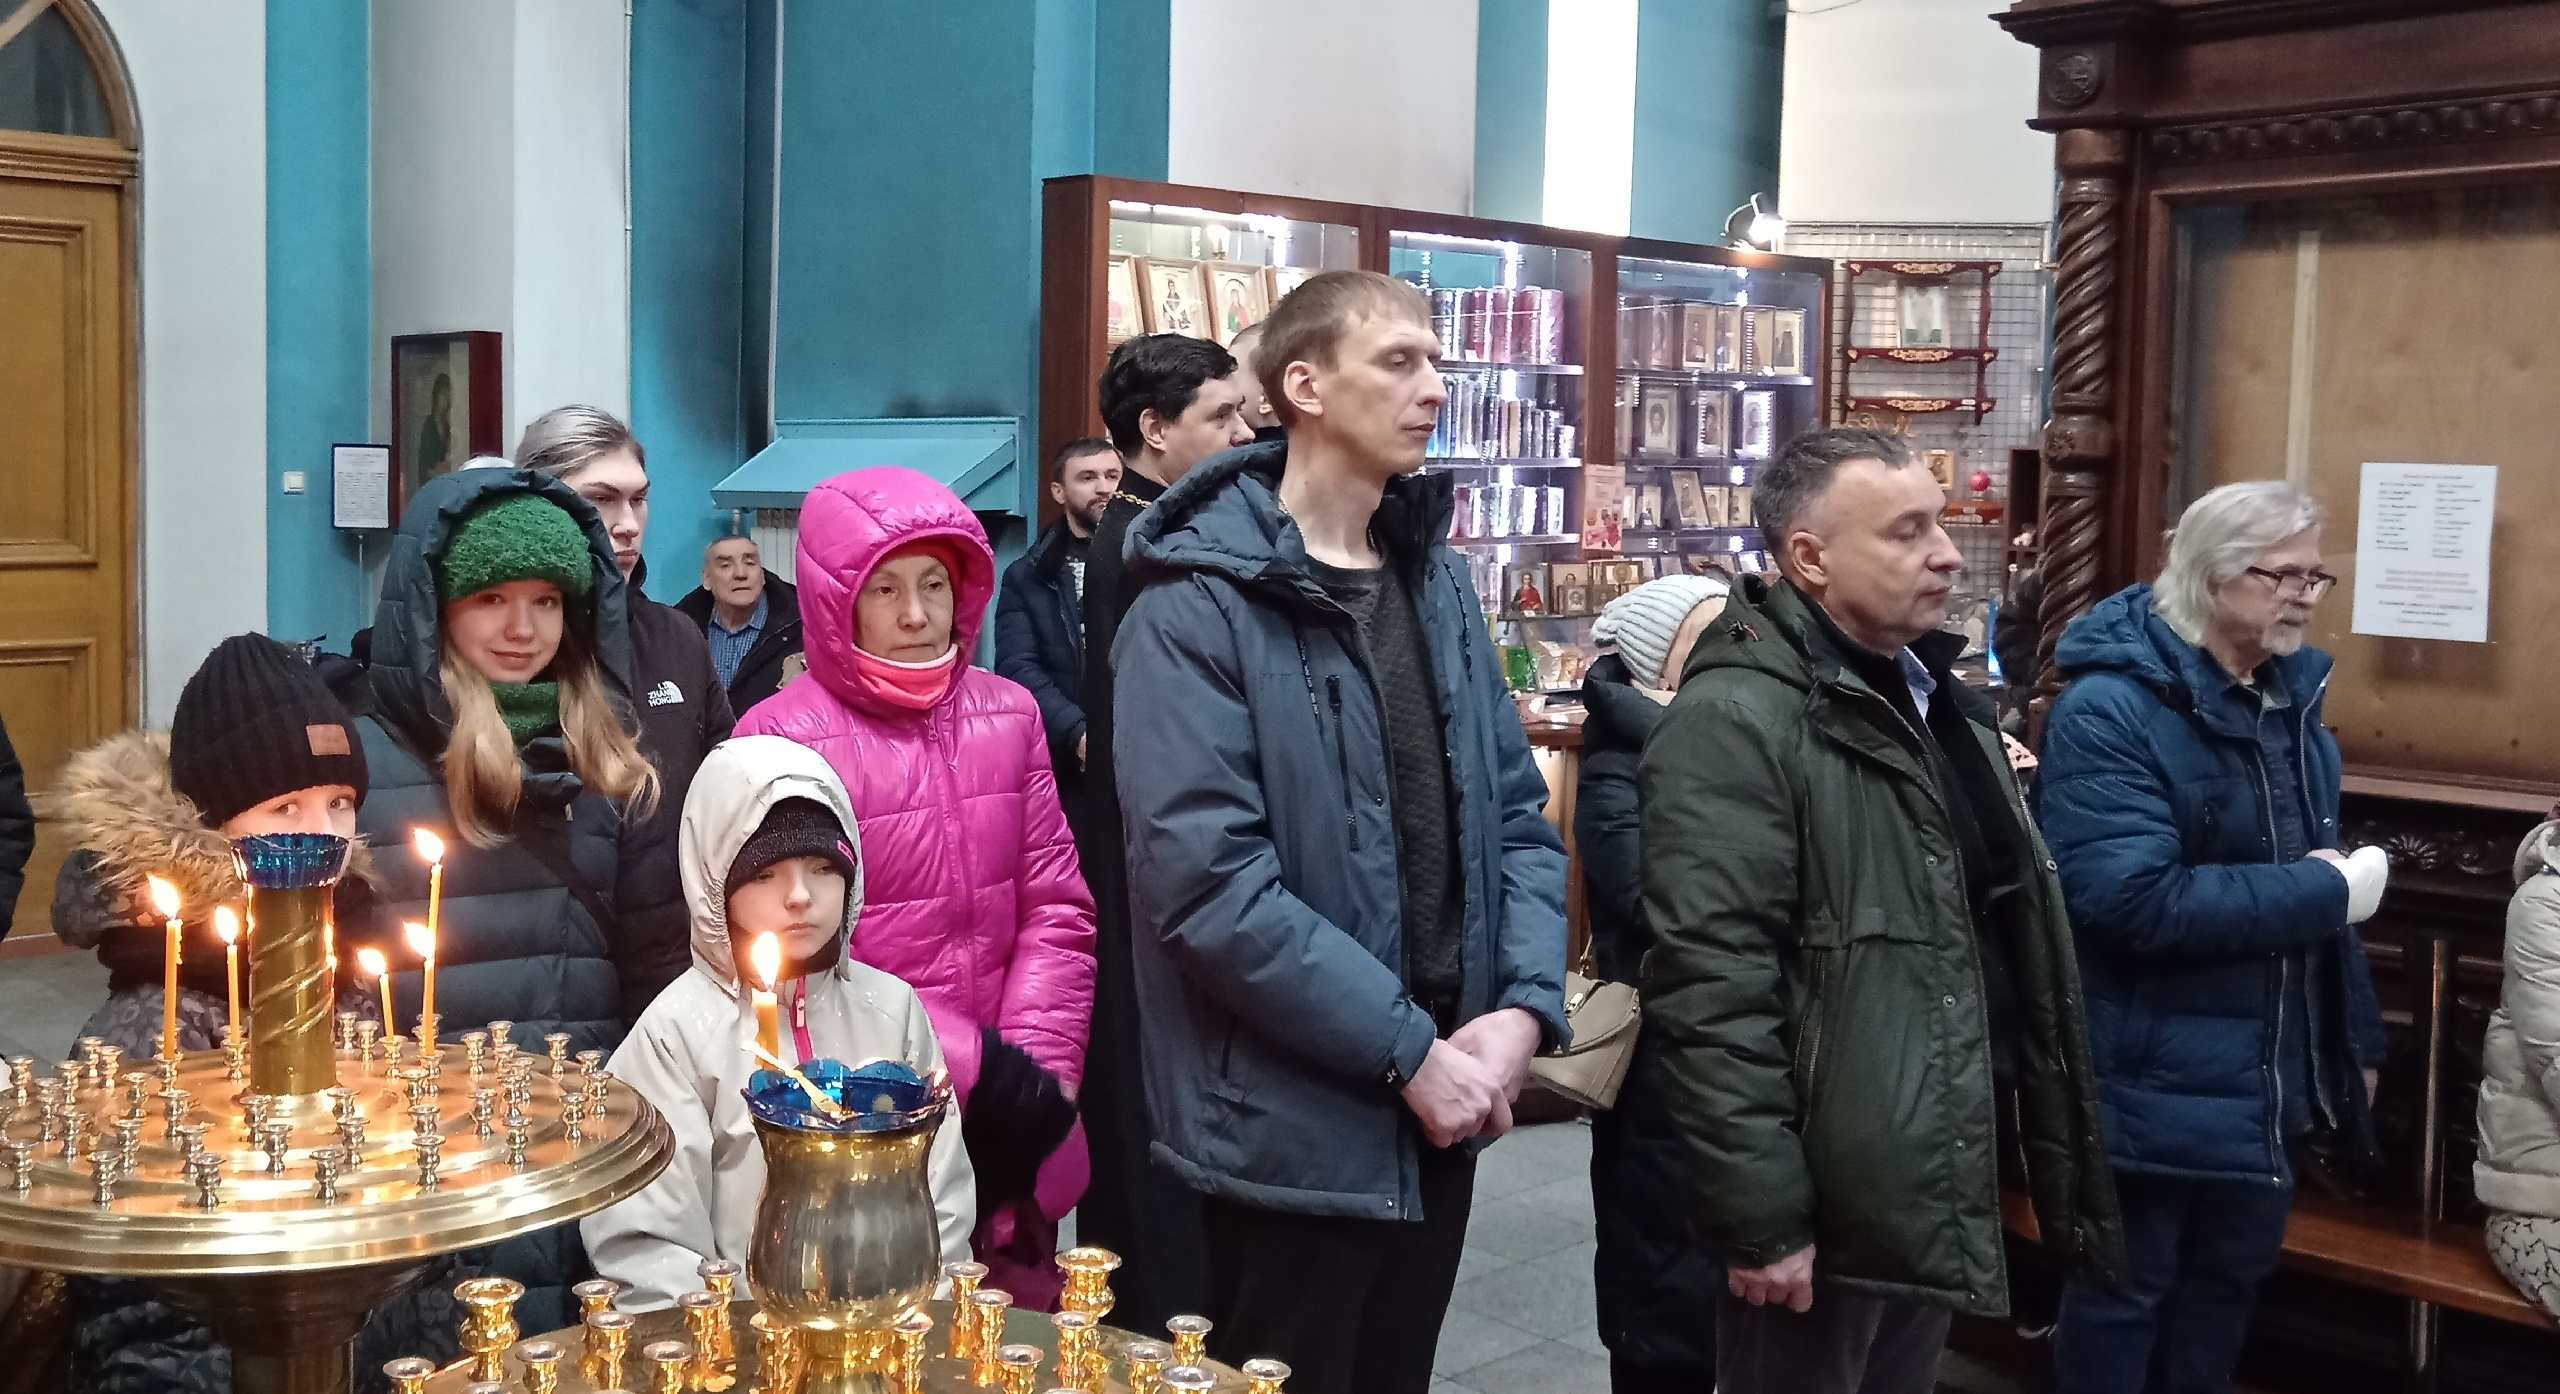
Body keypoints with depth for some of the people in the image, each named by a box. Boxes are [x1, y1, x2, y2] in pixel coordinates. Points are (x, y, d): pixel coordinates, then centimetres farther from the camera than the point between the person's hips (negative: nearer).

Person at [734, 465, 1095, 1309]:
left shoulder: (1008, 715, 7)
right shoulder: (784, 739, -9)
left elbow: (1056, 907, 7)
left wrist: (1035, 1073, -6)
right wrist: (979, 1072, -15)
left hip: (1012, 1144, 5)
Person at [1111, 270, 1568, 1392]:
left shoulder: (1439, 581, 9)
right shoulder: (1198, 605, -14)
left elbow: (1517, 817, 8)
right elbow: (1207, 883, -22)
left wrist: (1523, 1008, -8)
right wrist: (1408, 1048, -19)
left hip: (1442, 1111, 7)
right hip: (1293, 1128, -7)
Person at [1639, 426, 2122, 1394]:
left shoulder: (1935, 700, 12)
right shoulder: (1736, 721, -18)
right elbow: (1710, 995, -23)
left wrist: (2047, 1149, 18)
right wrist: (1759, 1217, -24)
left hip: (1941, 1187, 9)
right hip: (1828, 1202, -9)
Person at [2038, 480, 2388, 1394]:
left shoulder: (2288, 696, 8)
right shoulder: (2109, 711, -20)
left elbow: (2319, 883, 18)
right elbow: (2133, 899, -30)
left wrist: (2356, 1038, 14)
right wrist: (2321, 895, -21)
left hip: (2272, 1076, 8)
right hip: (2156, 1082, -8)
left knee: (2231, 1277, 21)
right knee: (2124, 1294, 7)